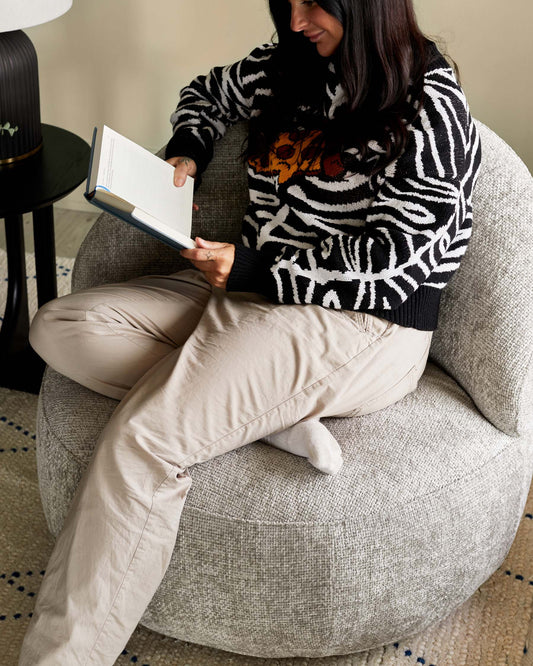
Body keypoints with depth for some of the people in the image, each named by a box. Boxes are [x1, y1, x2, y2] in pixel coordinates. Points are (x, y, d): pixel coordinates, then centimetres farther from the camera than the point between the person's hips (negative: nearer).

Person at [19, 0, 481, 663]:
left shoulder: (429, 106, -9)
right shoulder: (288, 67, 12)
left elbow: (389, 252, -14)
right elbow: (205, 93, 32)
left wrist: (252, 267, -18)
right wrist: (185, 156, 10)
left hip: (361, 328, -8)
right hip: (253, 288, 9)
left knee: (141, 439, -26)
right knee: (62, 327, -9)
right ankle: (275, 413, -18)